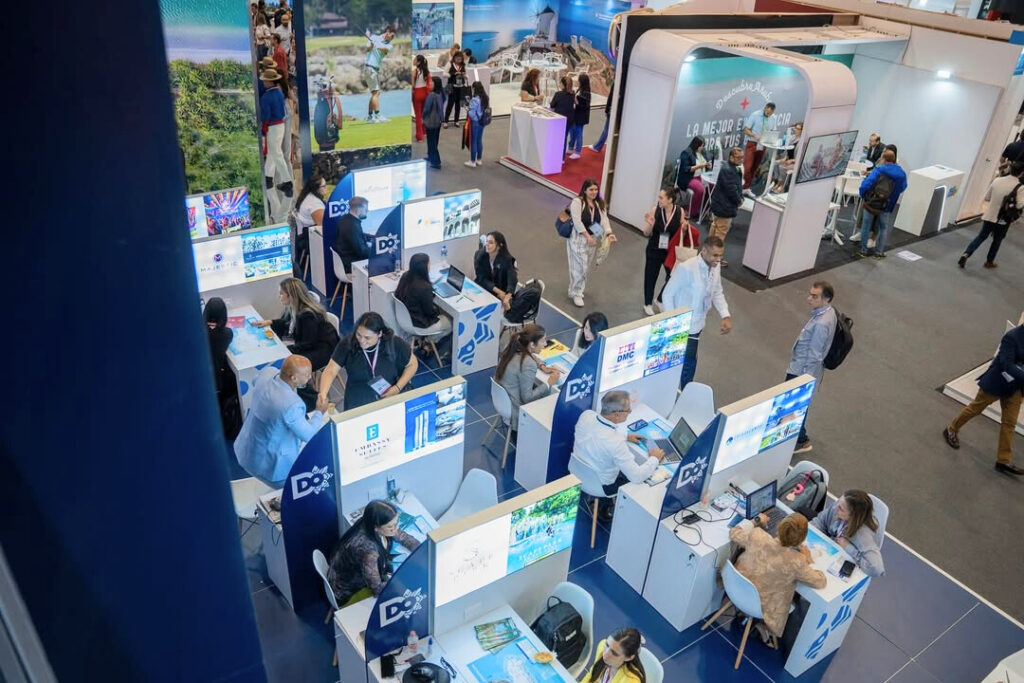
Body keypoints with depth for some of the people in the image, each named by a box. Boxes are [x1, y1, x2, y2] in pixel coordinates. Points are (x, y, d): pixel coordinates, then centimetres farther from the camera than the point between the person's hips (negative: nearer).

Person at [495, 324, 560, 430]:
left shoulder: (512, 349, -6)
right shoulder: (528, 365, -31)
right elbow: (527, 398, -23)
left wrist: (542, 366, 4)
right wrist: (549, 384, -14)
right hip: (516, 413, -8)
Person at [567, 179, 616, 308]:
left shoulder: (599, 204, 5)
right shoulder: (577, 201, -15)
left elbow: (604, 219, -4)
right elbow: (577, 221, -20)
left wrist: (609, 233, -22)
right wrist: (587, 236, -23)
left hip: (593, 238, 6)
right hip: (578, 238, -6)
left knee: (587, 267, 13)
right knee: (579, 267, -7)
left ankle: (577, 289, 31)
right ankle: (576, 293, 7)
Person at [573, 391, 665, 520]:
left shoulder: (586, 415, -19)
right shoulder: (615, 442, -38)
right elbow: (637, 477, -30)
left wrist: (625, 437, 8)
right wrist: (654, 459, -14)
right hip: (601, 485, -6)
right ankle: (606, 508, 34)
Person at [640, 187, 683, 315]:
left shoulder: (680, 212, -10)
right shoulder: (655, 210, -12)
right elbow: (647, 234, -5)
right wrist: (650, 224, -24)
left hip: (671, 251, 1)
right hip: (654, 250, 0)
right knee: (651, 276, 12)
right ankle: (648, 304, 34)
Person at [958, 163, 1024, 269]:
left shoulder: (997, 180, -3)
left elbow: (986, 197, 5)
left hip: (989, 216, 3)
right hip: (1003, 219, -3)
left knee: (981, 237, 14)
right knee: (997, 241, 16)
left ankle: (965, 254, -4)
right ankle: (989, 262, 27)